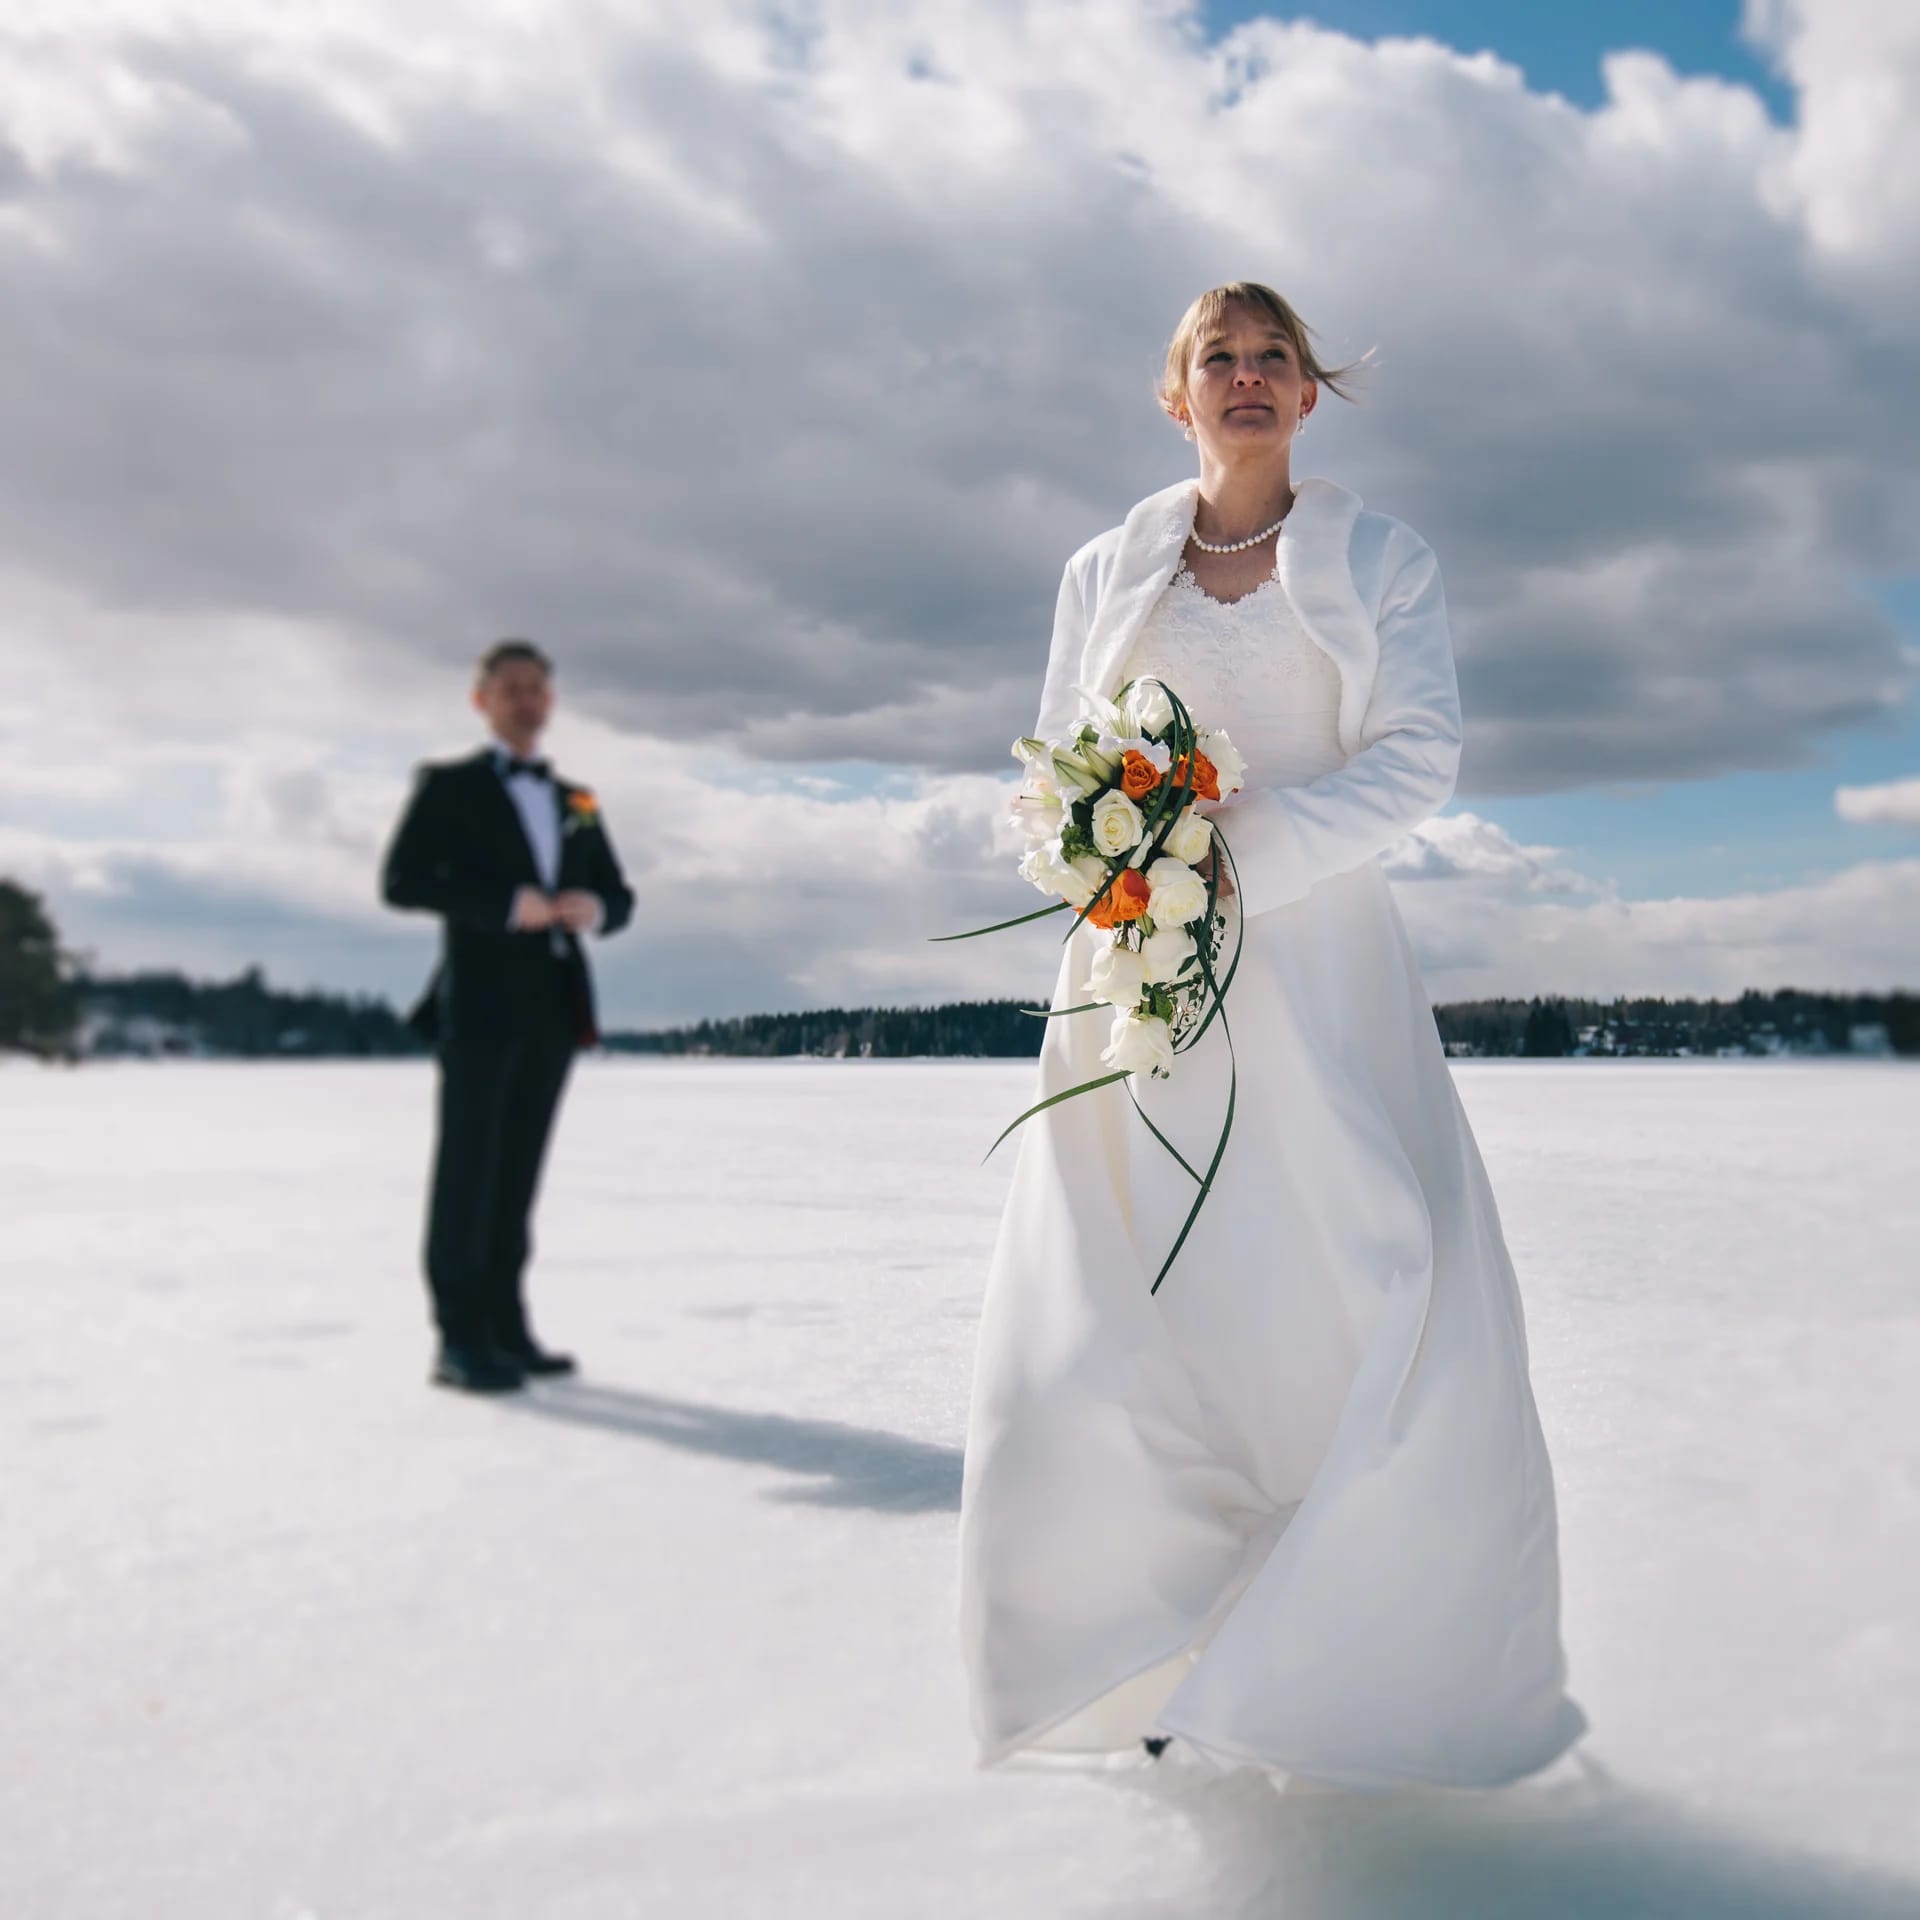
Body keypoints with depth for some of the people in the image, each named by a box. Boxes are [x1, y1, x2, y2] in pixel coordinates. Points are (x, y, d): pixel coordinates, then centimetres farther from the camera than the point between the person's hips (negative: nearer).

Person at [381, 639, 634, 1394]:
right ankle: (460, 1342, -3)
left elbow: (617, 894, 19)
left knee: (518, 1170, 9)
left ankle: (505, 1329, 14)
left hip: (555, 1006, 6)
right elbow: (403, 879, -10)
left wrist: (593, 907, -5)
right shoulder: (448, 786, 3)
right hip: (481, 1001, -5)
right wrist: (508, 902, -19)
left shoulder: (576, 801, 19)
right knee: (468, 1169, -5)